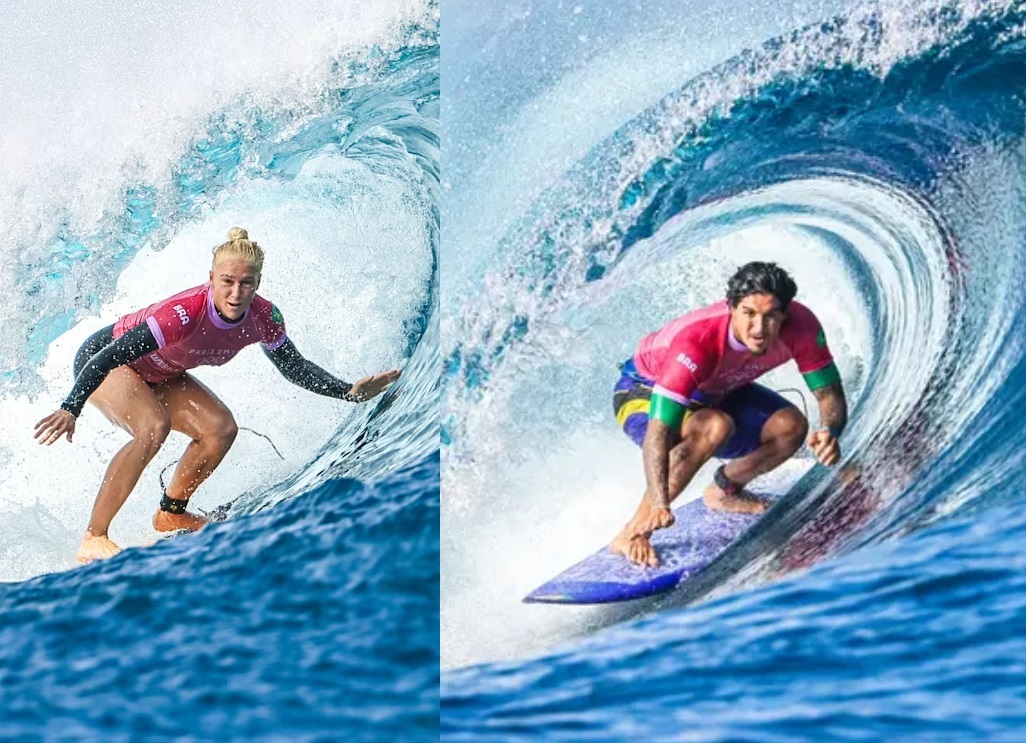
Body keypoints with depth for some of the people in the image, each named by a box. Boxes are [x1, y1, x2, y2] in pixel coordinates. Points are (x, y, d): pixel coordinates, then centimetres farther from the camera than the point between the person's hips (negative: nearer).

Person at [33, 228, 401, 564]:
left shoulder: (263, 318, -21)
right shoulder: (184, 312, -39)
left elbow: (295, 368, -6)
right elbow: (110, 357, -37)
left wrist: (350, 392, -16)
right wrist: (71, 409, -44)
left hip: (157, 374, 6)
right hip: (100, 360, -6)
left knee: (221, 428, -12)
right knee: (154, 426, -32)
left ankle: (171, 515, 10)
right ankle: (92, 539, -23)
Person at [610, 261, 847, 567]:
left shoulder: (800, 326, -26)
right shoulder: (696, 341, -41)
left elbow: (830, 392, -16)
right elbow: (658, 431, -45)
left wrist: (829, 433, -38)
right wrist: (659, 504, -58)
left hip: (714, 392, 6)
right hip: (644, 392, -6)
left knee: (791, 427, -13)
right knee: (715, 426, -35)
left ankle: (724, 491, 15)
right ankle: (634, 531, -26)